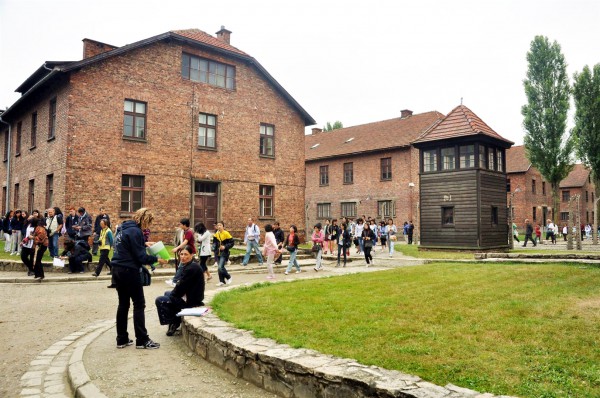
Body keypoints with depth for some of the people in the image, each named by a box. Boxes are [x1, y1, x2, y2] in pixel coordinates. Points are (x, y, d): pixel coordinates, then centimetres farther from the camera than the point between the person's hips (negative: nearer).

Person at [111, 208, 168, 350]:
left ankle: (122, 339, 18)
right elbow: (140, 257, -17)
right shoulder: (135, 231, -16)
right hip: (129, 271, -9)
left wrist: (144, 243, 17)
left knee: (123, 304, 13)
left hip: (118, 270, 9)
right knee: (139, 304, -2)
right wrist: (157, 259, -8)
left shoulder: (124, 228, 12)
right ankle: (142, 340, 1)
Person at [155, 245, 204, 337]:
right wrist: (172, 293, 3)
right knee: (167, 293, 29)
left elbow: (181, 287, -20)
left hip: (190, 301, -11)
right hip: (190, 296, 11)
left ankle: (173, 323, 6)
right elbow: (182, 285, 13)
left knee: (159, 300, -7)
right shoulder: (189, 265, 8)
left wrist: (172, 294, -3)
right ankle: (176, 320, 24)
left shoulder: (191, 268, -24)